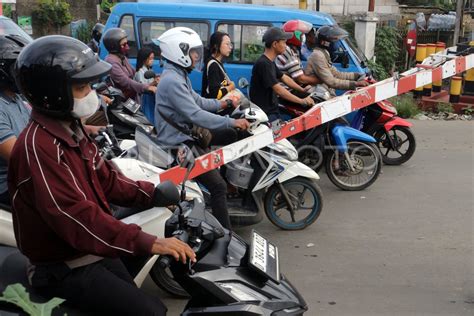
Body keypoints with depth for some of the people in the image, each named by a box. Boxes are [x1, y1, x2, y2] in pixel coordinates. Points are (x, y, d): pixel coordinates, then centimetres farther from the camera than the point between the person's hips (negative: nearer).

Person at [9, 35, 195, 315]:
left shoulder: (72, 130, 6)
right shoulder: (37, 147, -27)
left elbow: (105, 178, 10)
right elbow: (76, 217, -33)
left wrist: (157, 195, -2)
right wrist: (148, 243, -37)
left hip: (96, 252, 10)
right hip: (66, 269, -9)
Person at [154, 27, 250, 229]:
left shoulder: (179, 75, 13)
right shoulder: (172, 81, -22)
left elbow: (197, 101, 19)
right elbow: (196, 115, -28)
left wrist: (223, 104, 9)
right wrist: (232, 122, -27)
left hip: (185, 135, 11)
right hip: (178, 144, -11)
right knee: (218, 186, -15)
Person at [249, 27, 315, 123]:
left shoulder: (270, 62, 12)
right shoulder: (263, 64, -20)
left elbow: (284, 78, 19)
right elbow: (278, 89, -24)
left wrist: (303, 91, 10)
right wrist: (302, 101, -20)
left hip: (273, 111, 10)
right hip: (264, 114, -10)